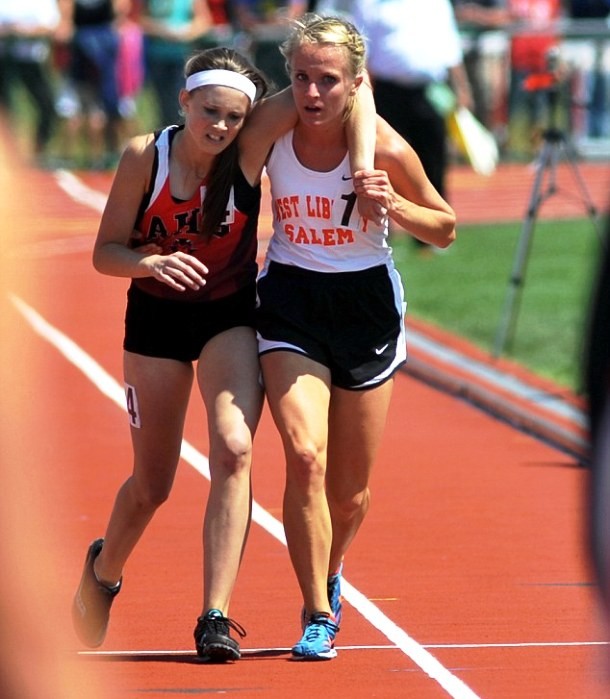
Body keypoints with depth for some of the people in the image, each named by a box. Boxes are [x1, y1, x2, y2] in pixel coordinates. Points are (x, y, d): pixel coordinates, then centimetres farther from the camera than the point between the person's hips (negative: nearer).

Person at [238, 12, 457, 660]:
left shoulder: (382, 145, -14)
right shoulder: (267, 132, -11)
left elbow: (445, 230, -1)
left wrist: (391, 203, -19)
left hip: (366, 300, 0)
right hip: (290, 299, 0)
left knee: (350, 493, 8)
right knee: (305, 456, -21)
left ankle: (330, 577, 41)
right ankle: (317, 617, -12)